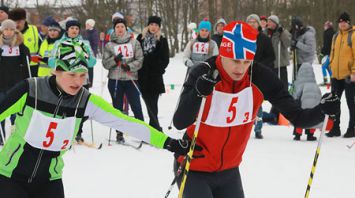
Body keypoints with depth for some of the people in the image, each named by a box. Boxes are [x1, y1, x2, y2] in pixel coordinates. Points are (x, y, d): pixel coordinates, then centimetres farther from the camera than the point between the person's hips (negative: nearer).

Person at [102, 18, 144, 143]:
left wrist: (130, 66, -14)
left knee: (137, 107, -6)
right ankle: (119, 133, 15)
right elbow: (105, 63, 4)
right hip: (115, 80, 1)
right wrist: (115, 60, -14)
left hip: (131, 79, -1)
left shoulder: (134, 43, 7)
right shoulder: (109, 45, 7)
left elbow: (140, 59, 2)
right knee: (118, 108, 6)